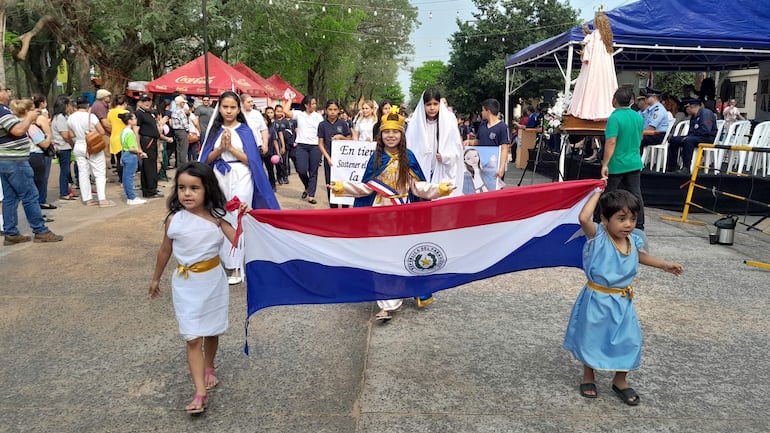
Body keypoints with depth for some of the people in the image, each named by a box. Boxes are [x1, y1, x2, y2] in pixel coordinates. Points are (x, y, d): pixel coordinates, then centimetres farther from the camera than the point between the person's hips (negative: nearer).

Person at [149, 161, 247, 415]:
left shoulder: (216, 218, -9)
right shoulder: (174, 219, -8)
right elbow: (165, 250, 6)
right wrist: (156, 278, 16)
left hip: (213, 281, 1)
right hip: (186, 284, -1)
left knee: (212, 331, 18)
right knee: (193, 338, -5)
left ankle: (209, 369, 44)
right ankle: (200, 393, -3)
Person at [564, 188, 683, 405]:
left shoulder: (634, 240, -3)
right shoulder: (598, 237, -21)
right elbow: (583, 218, -42)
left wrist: (664, 265, 20)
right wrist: (597, 193, -29)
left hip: (622, 302, 5)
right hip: (597, 300, -5)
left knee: (628, 340, 10)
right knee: (592, 338, 12)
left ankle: (620, 381, 31)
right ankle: (588, 376, 34)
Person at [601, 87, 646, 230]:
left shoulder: (614, 118, -16)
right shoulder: (639, 117, 7)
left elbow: (611, 142, -22)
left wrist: (605, 164, -21)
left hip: (616, 164, -6)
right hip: (635, 163, 6)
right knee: (636, 194, 8)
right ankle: (639, 226, 12)